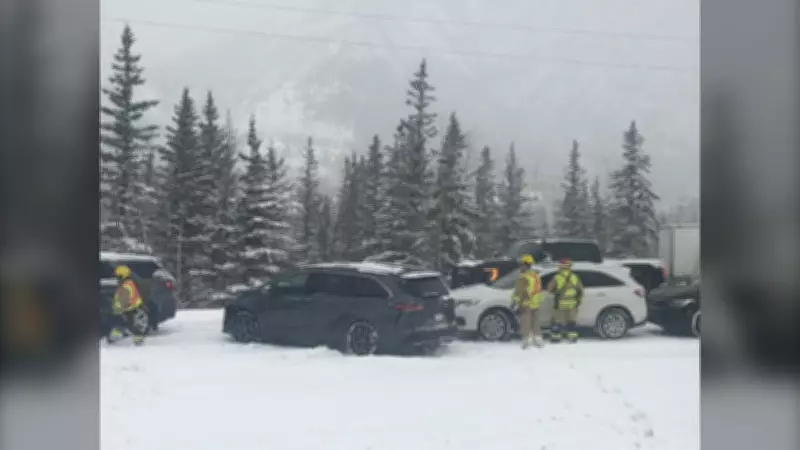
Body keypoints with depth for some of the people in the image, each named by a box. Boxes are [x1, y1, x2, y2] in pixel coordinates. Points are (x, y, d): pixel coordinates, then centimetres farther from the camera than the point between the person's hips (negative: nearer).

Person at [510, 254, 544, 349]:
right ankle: (538, 339, 16)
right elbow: (539, 290, 20)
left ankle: (527, 339, -7)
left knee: (525, 323, -3)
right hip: (536, 304, 8)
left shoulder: (524, 277, -16)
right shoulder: (536, 276, 12)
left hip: (525, 304, -8)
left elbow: (518, 292, -19)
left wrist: (514, 303, -14)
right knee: (535, 323, 15)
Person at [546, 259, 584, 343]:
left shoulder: (557, 278, -10)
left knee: (558, 321, 8)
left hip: (560, 304, -3)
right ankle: (573, 336, 15)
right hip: (572, 304, 3)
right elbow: (581, 290, 7)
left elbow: (549, 289, -3)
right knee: (572, 320, 15)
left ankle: (555, 337, 11)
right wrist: (579, 300, 20)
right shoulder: (575, 277, 0)